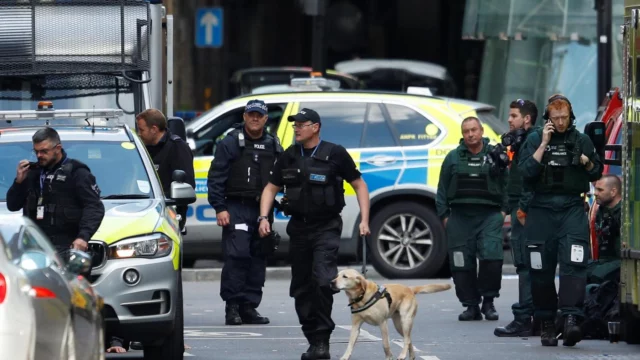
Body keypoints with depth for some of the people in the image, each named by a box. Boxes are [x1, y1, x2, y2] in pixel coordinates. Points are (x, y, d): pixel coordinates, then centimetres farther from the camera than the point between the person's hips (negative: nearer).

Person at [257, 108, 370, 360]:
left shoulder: (335, 154, -3)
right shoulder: (289, 157, 9)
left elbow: (359, 185, 4)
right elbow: (271, 188, 16)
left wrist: (364, 220, -5)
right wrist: (264, 217, 0)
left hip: (326, 227, -5)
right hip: (299, 226, 5)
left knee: (323, 280, -19)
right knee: (302, 288, 6)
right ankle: (314, 340, 16)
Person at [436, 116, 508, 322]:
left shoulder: (495, 156, 8)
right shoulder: (453, 158, 12)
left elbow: (506, 184, 10)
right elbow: (442, 189, 14)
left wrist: (504, 210, 1)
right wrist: (444, 215, 7)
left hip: (489, 215, -2)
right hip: (460, 218, 2)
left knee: (491, 257, -17)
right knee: (461, 264, -1)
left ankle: (488, 302, -1)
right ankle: (471, 305, 9)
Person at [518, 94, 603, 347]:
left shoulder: (581, 141, 10)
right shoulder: (534, 140, 7)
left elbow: (597, 174, 20)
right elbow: (526, 172, -6)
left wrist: (588, 163, -2)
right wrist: (544, 144, -9)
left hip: (572, 209, -1)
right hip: (542, 209, 1)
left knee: (573, 264, -17)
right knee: (541, 269, 3)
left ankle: (571, 319, -27)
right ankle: (545, 323, 12)